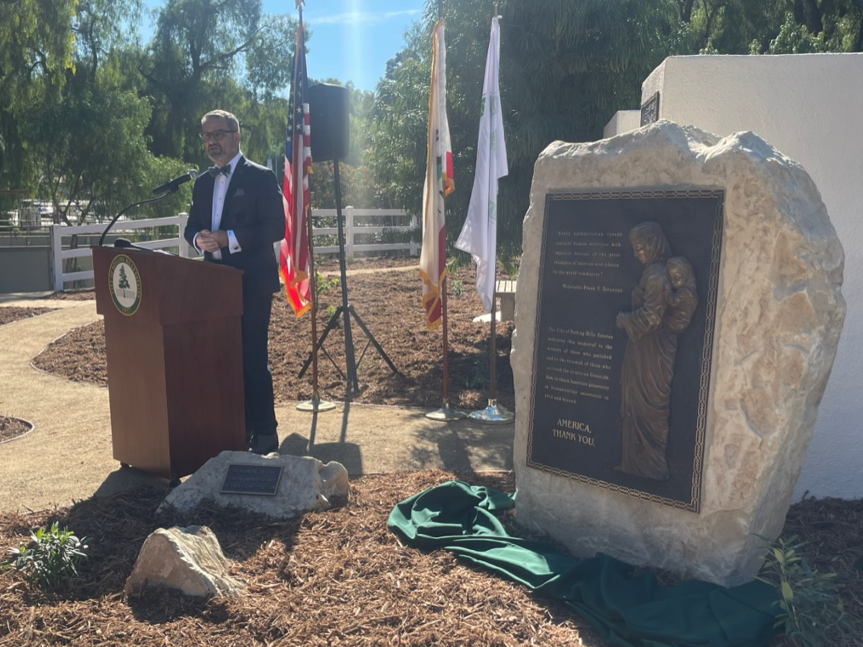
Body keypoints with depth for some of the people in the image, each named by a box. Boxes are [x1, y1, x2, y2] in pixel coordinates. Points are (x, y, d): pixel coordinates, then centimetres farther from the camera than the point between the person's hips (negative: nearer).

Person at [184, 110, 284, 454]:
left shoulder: (261, 177, -4)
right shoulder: (203, 182, 16)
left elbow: (276, 228, -12)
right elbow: (191, 226, 18)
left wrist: (229, 238, -20)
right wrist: (198, 238, -6)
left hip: (252, 283, -6)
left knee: (252, 358, -6)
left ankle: (264, 434, 4)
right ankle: (236, 427, 22)